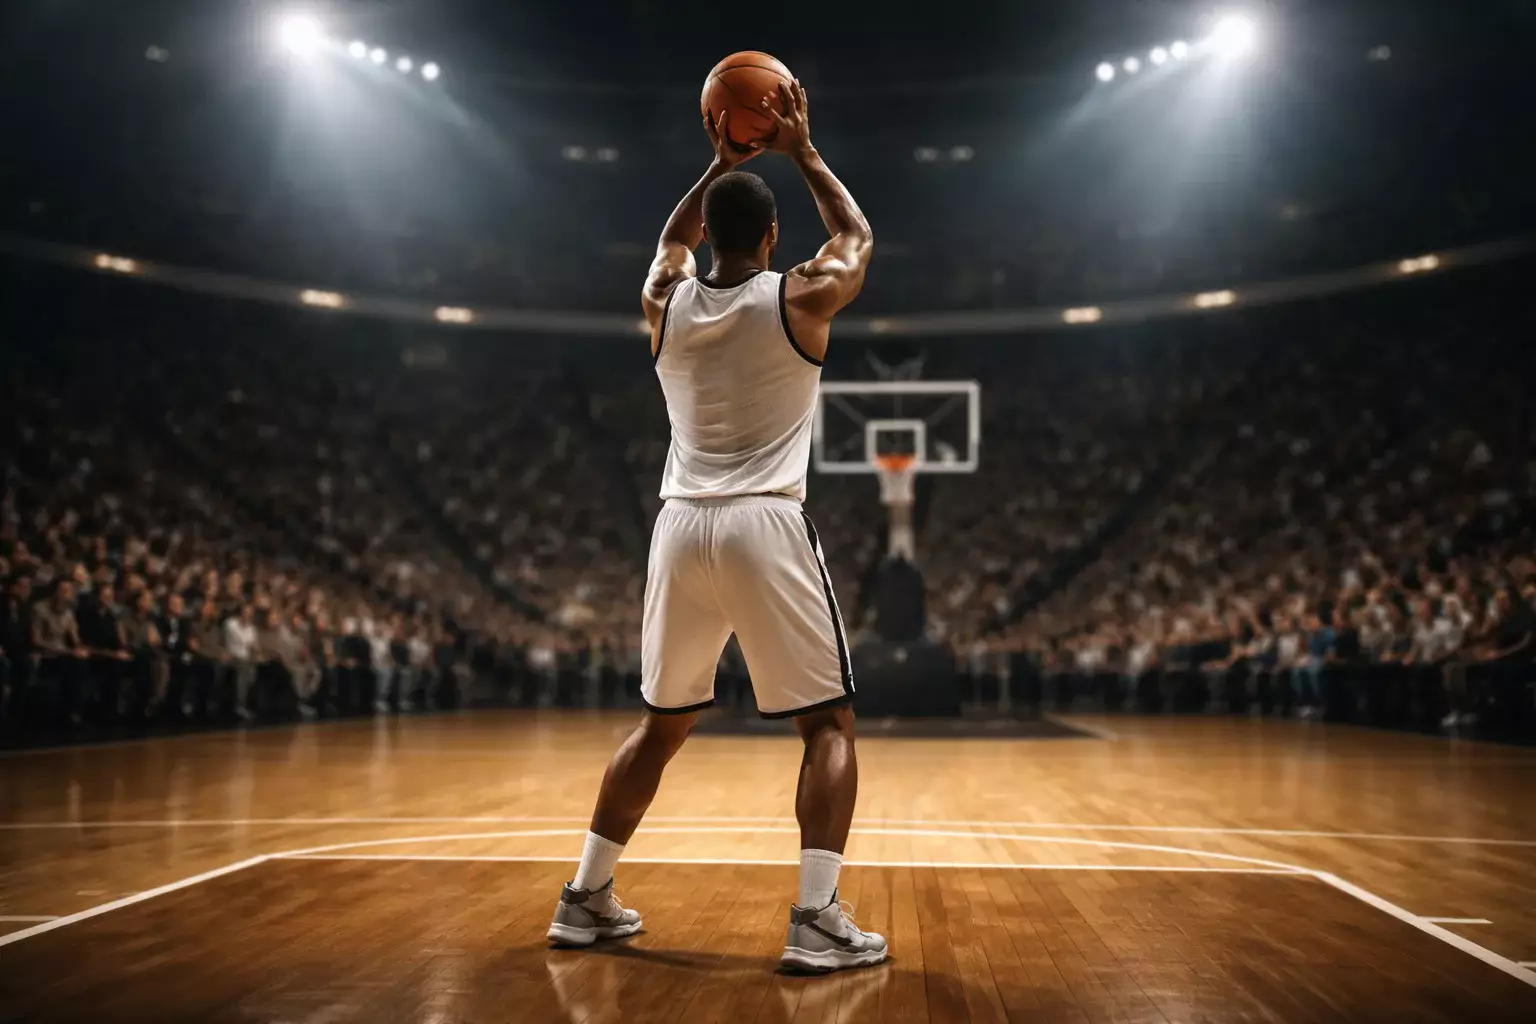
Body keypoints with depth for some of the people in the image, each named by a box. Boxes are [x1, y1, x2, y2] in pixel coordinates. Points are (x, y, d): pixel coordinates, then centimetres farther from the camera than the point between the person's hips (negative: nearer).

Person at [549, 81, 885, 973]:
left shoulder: (665, 302, 8)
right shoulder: (801, 300, -1)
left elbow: (671, 240, 34)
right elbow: (861, 238, 21)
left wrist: (722, 164, 33)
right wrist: (803, 152, 24)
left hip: (682, 528, 5)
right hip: (768, 528, -4)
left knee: (663, 723, 20)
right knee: (829, 725, 5)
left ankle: (587, 899, 23)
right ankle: (817, 919, -6)